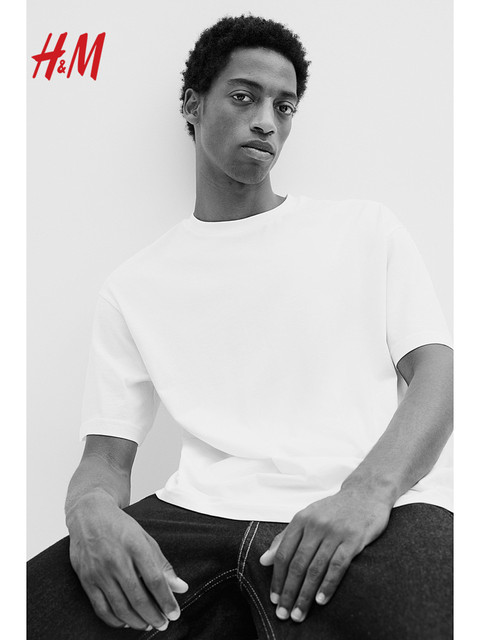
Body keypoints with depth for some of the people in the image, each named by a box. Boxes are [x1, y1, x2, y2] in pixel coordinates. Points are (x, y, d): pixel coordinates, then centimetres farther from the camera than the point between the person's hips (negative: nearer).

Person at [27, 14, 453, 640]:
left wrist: (371, 488, -16)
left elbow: (437, 376, 5)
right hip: (202, 515, 3)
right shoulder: (133, 286, 16)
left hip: (368, 511, -2)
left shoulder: (365, 228, 15)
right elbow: (107, 453, 12)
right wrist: (92, 508, -14)